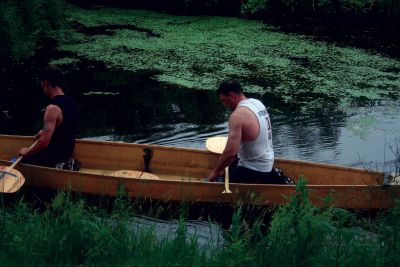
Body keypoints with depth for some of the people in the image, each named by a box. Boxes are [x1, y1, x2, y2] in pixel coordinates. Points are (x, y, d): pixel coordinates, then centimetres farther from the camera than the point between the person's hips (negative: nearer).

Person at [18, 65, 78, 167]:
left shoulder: (52, 108, -25)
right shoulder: (70, 102, 1)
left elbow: (44, 142, -29)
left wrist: (27, 152, -15)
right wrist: (45, 132, 20)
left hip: (55, 155, -9)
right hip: (67, 151, 9)